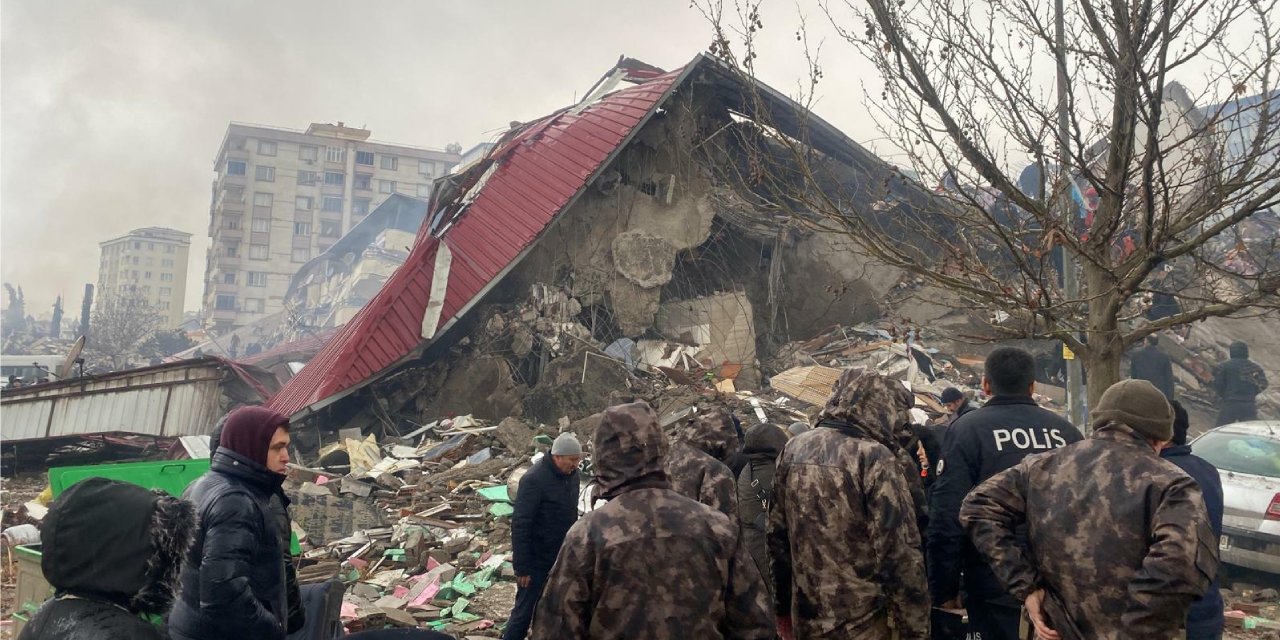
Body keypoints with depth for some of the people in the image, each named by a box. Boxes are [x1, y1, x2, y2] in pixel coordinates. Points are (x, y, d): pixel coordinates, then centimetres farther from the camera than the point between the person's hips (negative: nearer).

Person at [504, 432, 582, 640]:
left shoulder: (571, 475, 2)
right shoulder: (534, 480, -21)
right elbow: (520, 525, -20)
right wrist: (522, 567, -20)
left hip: (562, 560, 7)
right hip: (536, 561, -7)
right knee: (525, 610, 3)